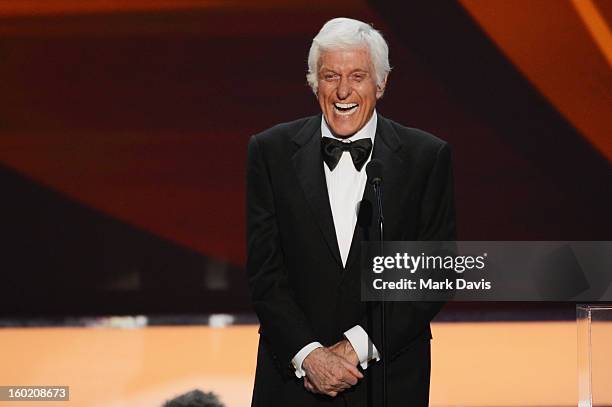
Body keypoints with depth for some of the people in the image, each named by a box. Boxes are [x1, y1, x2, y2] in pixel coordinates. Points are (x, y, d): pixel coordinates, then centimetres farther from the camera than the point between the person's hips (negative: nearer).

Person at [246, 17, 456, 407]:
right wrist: (307, 354, -15)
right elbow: (262, 269, -4)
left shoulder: (427, 156, -3)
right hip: (293, 374, 0)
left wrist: (359, 346, -13)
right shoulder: (271, 151, -1)